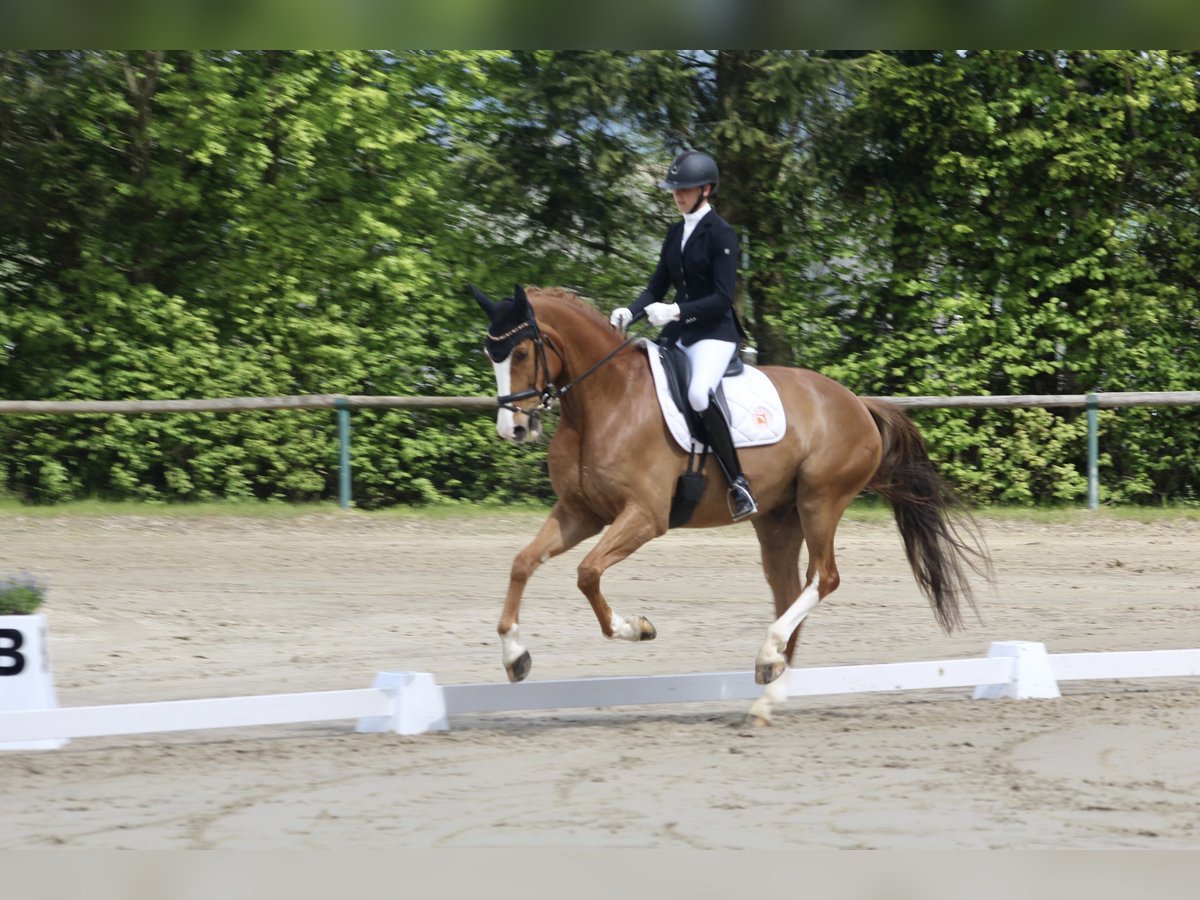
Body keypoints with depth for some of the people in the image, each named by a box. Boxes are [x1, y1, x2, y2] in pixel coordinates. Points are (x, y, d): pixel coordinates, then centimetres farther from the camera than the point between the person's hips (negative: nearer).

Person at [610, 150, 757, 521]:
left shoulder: (721, 234, -9)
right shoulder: (676, 233, 13)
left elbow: (723, 298, -16)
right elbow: (657, 287, 15)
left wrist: (676, 310, -26)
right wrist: (629, 312, -4)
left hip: (715, 332, -9)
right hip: (679, 333, 9)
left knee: (699, 394, -34)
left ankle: (738, 483, -29)